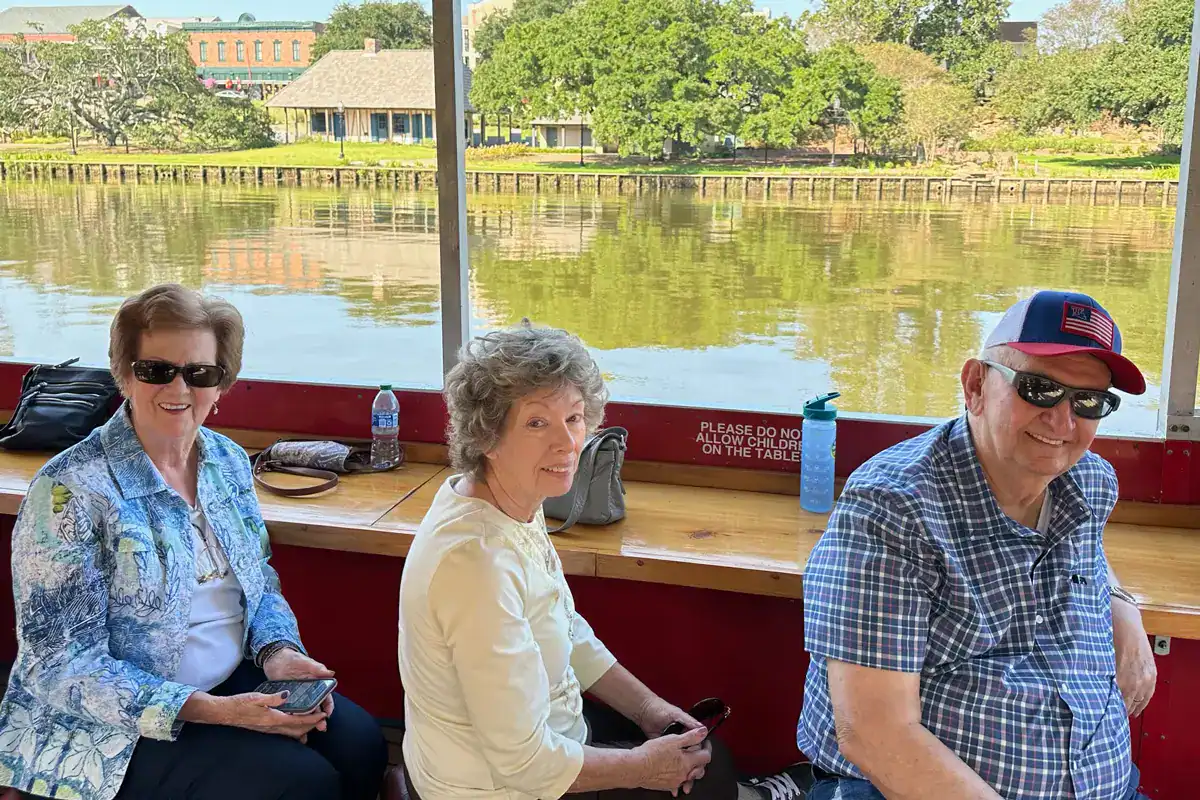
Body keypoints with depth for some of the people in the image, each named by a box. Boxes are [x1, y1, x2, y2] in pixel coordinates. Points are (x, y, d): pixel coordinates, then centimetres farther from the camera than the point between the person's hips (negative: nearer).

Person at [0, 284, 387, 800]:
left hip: (235, 682, 6)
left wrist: (277, 651, -10)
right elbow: (65, 666, -19)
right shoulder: (71, 490, -18)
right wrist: (209, 711, -26)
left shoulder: (228, 461, 3)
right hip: (114, 729, -6)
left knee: (361, 745, -13)